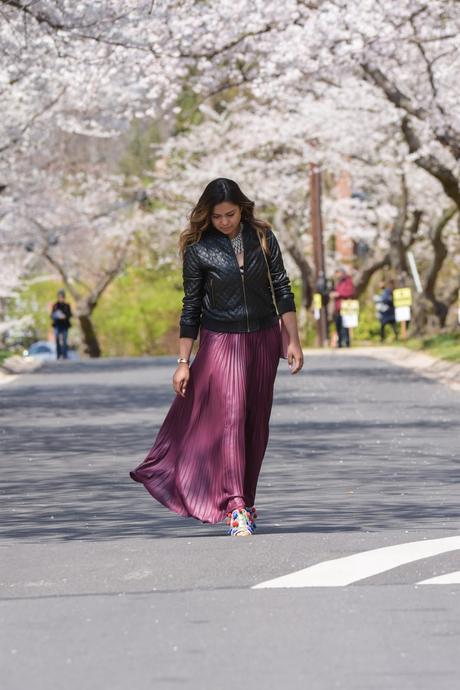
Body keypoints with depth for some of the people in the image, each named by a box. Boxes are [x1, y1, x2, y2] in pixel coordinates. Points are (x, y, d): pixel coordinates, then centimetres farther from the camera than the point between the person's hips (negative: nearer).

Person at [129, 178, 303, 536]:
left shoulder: (262, 237, 0)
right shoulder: (199, 249, -6)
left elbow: (282, 290, 5)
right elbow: (191, 306, -1)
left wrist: (294, 340, -2)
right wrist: (183, 362, -2)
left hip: (264, 339, 3)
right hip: (220, 341, -3)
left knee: (257, 423, 6)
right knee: (231, 416, -15)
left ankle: (245, 499, 17)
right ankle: (237, 507, -19)